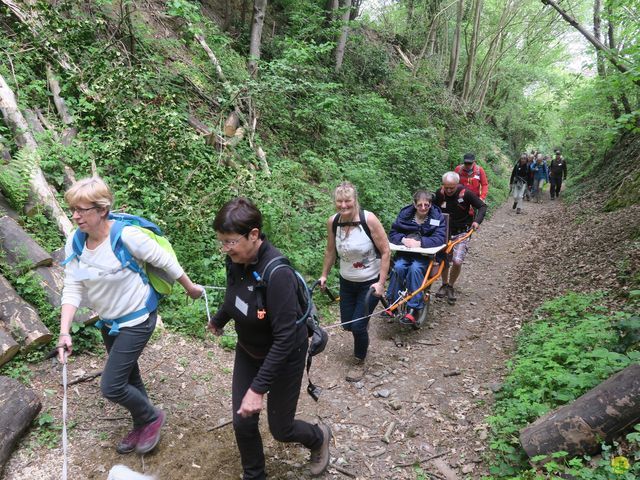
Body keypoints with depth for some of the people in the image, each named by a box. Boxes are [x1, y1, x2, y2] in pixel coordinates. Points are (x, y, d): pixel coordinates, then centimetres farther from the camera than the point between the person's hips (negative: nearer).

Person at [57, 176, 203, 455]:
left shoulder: (126, 236, -27)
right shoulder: (74, 243, -9)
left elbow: (165, 261, -16)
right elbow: (73, 288, -7)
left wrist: (190, 288, -4)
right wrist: (64, 331, -16)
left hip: (137, 320, -7)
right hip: (108, 322, 7)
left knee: (110, 386, -6)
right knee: (127, 377, 22)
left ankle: (152, 417, 23)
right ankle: (142, 427, 46)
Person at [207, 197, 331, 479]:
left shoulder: (277, 272, -35)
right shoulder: (236, 260, -13)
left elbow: (285, 337, -33)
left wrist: (258, 388, -33)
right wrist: (218, 321, 27)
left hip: (285, 355, -6)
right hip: (248, 350, 6)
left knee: (280, 429, 11)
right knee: (243, 423, 9)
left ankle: (319, 437, 45)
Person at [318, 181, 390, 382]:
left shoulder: (369, 219, -24)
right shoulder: (333, 222, -11)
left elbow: (385, 251, -18)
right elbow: (331, 251, 5)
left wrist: (381, 283, -19)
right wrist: (324, 275, 10)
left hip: (370, 283, -4)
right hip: (347, 282, 4)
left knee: (358, 326, -4)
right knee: (347, 323, 14)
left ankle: (359, 362, 25)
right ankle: (364, 322, 51)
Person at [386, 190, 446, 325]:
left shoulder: (437, 217, -4)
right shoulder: (405, 214, 1)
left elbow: (440, 239, -16)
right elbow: (392, 233, 1)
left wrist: (420, 242, -28)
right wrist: (404, 239, -22)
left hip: (426, 254, -2)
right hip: (405, 252, 2)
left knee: (415, 268, -33)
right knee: (398, 267, -29)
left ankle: (414, 309, -26)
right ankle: (392, 303, -16)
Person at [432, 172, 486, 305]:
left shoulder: (465, 194, -17)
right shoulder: (440, 193, -8)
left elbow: (482, 206, -7)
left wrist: (477, 221, -23)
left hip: (461, 233, -3)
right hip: (445, 232, 3)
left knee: (457, 261, -15)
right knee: (444, 261, 7)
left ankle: (450, 287, 8)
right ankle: (444, 285, 32)